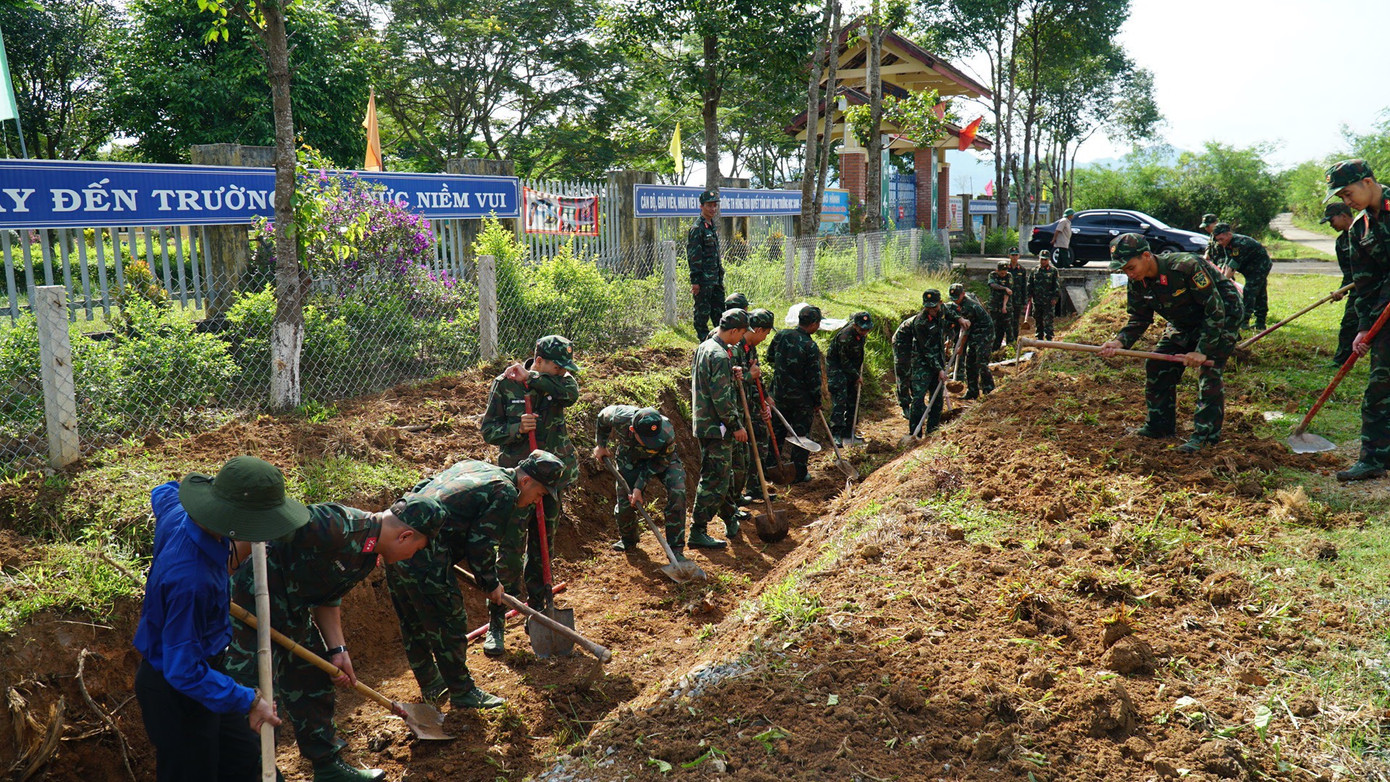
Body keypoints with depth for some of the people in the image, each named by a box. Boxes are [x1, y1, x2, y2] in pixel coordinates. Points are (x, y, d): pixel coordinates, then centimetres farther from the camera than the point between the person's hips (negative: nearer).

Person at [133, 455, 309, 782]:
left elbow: (162, 492, 16)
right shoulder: (191, 581, -38)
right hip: (177, 695, -9)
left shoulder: (176, 512, -12)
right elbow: (183, 672, -32)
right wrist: (247, 701, -24)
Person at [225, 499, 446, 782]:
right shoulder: (338, 527, -29)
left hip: (293, 615, 10)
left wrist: (337, 650, 6)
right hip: (250, 607, -10)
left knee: (315, 685, 19)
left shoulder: (368, 556, 3)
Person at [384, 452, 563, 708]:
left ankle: (430, 683, 38)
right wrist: (491, 584, 5)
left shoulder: (473, 466, 19)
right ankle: (462, 692, 19)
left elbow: (422, 487, 25)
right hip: (424, 557, -10)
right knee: (448, 627, 6)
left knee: (413, 622, 21)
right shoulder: (505, 492, -7)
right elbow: (480, 545, -10)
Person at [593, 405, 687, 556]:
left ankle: (676, 549, -15)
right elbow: (602, 417, -9)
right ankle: (628, 540, 32)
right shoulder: (619, 418, -36)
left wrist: (639, 487, -25)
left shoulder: (667, 434, -40)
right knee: (624, 504, -3)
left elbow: (659, 463, -22)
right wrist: (601, 445, 2)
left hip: (661, 460, -1)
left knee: (677, 492, -25)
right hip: (628, 460, 2)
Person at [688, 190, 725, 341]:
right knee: (703, 311, -2)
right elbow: (694, 256, -16)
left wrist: (720, 274, 20)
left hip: (716, 278, 9)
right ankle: (703, 339, 5)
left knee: (719, 310, 13)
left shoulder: (713, 227, 16)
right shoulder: (697, 229, -12)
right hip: (703, 280, -9)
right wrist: (695, 281, -19)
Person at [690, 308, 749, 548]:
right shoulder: (720, 356, -21)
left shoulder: (704, 347, 10)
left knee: (719, 475, 22)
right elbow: (721, 399, -22)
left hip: (703, 422, 10)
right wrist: (736, 426, -13)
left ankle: (730, 517, 38)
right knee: (714, 479, -3)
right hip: (717, 426, -10)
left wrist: (731, 374, 5)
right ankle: (698, 532, 1)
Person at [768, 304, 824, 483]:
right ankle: (799, 473, 14)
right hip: (801, 398, -5)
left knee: (777, 432, 18)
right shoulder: (811, 346, -19)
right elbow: (814, 378, -15)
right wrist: (817, 402, -3)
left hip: (779, 394, 5)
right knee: (801, 435, 8)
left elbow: (770, 357, 11)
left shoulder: (781, 335, -5)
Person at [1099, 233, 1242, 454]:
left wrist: (1203, 350, -32)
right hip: (1184, 323, 7)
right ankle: (1160, 425, 15)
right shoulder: (1138, 282, -13)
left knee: (1209, 371, -18)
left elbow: (1215, 310, -30)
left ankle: (1205, 434, -11)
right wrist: (1120, 341, -22)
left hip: (1222, 316, -7)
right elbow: (1139, 319, -2)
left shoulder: (1186, 266, -35)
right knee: (1158, 366, 2)